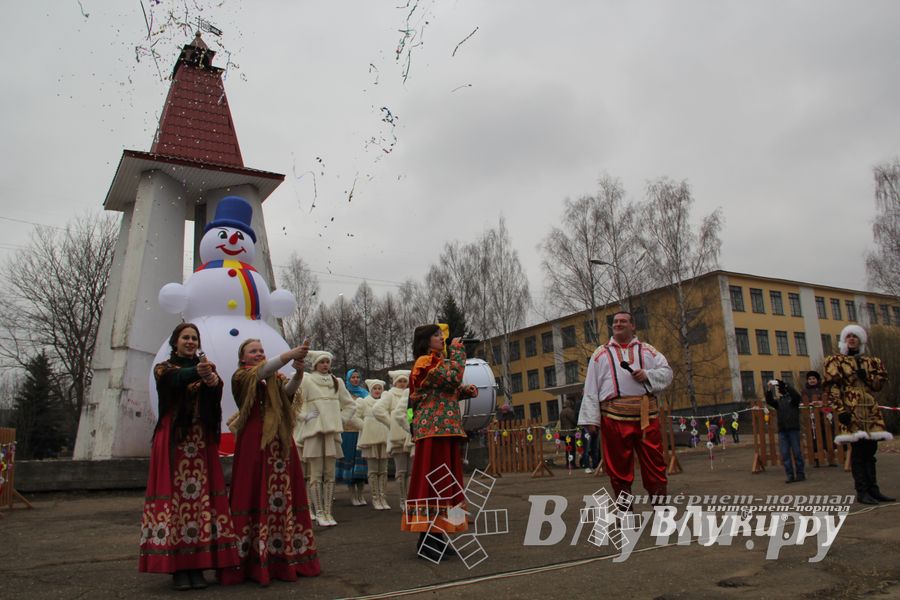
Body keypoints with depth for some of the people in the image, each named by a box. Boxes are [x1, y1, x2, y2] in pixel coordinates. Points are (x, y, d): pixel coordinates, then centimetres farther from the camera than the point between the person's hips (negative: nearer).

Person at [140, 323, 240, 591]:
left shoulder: (207, 367, 13)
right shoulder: (164, 368, 6)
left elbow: (217, 389, -10)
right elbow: (176, 378, -19)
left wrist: (213, 381, -35)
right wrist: (196, 372, -42)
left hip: (202, 441, 2)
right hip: (173, 440, -2)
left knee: (202, 496, -2)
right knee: (175, 495, -6)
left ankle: (198, 565, 5)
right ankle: (177, 566, 2)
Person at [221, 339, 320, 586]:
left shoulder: (276, 378, 17)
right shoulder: (241, 376, 5)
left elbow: (288, 390, -5)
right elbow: (261, 372, -16)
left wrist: (298, 373, -26)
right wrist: (290, 354, -27)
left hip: (279, 442, 5)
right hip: (253, 442, -4)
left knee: (283, 496, 2)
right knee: (254, 496, -6)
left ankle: (283, 556, 8)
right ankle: (252, 559, 0)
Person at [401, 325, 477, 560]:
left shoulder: (436, 361, 21)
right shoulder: (426, 362, -9)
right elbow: (453, 377, -20)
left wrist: (465, 391, 8)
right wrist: (457, 351, -8)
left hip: (443, 428, 10)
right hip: (433, 428, -10)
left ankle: (435, 534, 17)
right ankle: (426, 537, -4)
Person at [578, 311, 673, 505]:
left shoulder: (647, 350, 17)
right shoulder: (600, 354, 13)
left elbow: (666, 372, 11)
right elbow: (591, 389, 6)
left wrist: (647, 375, -9)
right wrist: (591, 418, -3)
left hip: (646, 414, 1)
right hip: (614, 416, -1)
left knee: (654, 460, 1)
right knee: (619, 465, 2)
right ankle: (624, 507, 12)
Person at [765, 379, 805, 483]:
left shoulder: (793, 398, 4)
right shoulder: (778, 401, 15)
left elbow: (796, 394, -17)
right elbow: (769, 401, -2)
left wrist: (785, 384, -21)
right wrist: (769, 390, -15)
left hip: (793, 428, -4)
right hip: (782, 430, 4)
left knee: (797, 452, 0)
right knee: (784, 453, 1)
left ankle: (800, 474, 9)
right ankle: (790, 475, 5)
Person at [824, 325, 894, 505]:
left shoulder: (870, 361, 17)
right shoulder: (835, 361, 1)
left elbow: (878, 385, 15)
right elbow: (831, 388, -6)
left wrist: (866, 376, -6)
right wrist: (841, 410, -15)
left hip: (871, 410, 5)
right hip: (851, 411, -5)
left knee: (870, 450, 8)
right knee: (858, 451, -6)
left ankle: (873, 490, 15)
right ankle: (862, 492, -1)